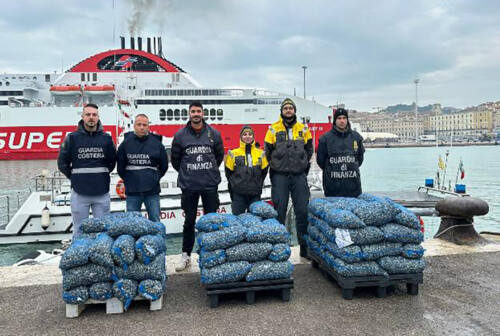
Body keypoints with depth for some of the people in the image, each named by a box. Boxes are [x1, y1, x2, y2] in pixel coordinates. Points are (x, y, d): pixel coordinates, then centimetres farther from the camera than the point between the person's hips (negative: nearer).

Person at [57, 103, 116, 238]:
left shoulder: (106, 138, 4)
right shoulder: (72, 138, 0)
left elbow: (113, 161, 15)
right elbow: (62, 163, 8)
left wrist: (103, 174, 9)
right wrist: (74, 177, 5)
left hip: (102, 193, 1)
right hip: (79, 192, -1)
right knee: (79, 230, 8)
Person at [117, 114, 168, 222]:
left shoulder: (157, 144, 2)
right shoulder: (126, 144, 1)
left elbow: (164, 165, 12)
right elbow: (120, 167, 9)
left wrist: (155, 178, 6)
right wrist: (128, 180, 5)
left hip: (152, 191, 0)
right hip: (132, 192, 0)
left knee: (155, 221, 6)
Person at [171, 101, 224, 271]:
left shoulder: (214, 133, 2)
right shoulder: (180, 135, -1)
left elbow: (220, 155, 15)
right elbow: (175, 159, 9)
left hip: (210, 185, 1)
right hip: (189, 186, -1)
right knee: (189, 221, 7)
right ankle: (186, 256, 18)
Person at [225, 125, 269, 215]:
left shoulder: (261, 153, 7)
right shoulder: (233, 154, 2)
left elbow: (264, 172, 11)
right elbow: (229, 173, 6)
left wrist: (258, 185, 4)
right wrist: (235, 185, 1)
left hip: (255, 194, 2)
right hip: (238, 194, -2)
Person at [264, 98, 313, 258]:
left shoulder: (303, 129, 10)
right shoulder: (274, 129, 4)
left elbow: (309, 150, 17)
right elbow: (268, 152, 8)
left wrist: (304, 165, 10)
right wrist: (275, 167, 7)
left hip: (299, 175, 2)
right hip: (280, 176, -1)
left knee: (303, 211, 2)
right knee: (279, 211, 2)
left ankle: (305, 247, 11)